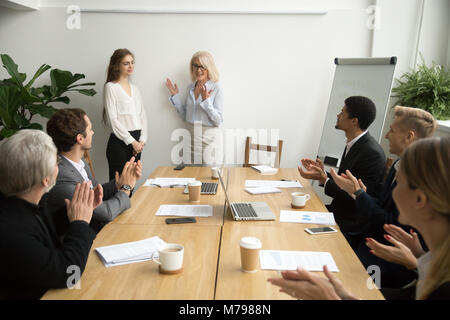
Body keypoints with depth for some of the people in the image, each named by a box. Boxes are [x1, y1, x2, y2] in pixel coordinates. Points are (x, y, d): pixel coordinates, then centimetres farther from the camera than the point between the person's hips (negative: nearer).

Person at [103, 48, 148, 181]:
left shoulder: (135, 89, 16)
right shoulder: (111, 87, -4)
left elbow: (142, 115, 14)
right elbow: (112, 119, -10)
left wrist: (142, 140, 0)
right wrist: (132, 141, -11)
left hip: (135, 142, 6)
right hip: (119, 142, -6)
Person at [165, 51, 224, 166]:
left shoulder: (216, 88, -9)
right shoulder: (191, 87, 9)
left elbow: (218, 121, -13)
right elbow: (185, 116, 15)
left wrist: (206, 100, -23)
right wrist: (175, 96, 9)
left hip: (209, 139, -5)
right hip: (192, 138, 5)